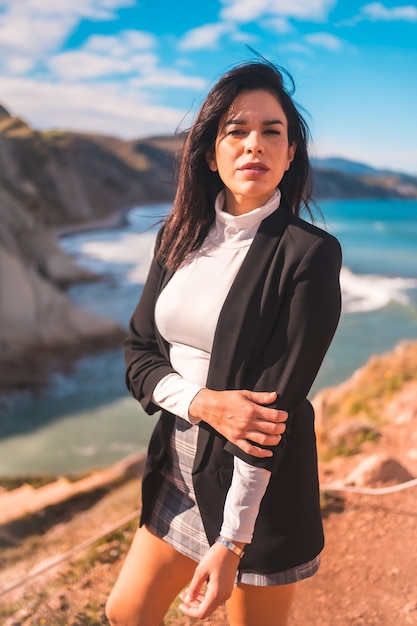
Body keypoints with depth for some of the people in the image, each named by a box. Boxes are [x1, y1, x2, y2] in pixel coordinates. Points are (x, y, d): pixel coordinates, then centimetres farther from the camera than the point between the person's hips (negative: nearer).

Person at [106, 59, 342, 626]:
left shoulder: (311, 253, -16)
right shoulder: (180, 238, 1)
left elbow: (278, 403, -19)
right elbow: (139, 353, 3)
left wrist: (231, 544, -18)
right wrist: (204, 403, -17)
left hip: (262, 481, -5)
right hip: (178, 462, 6)